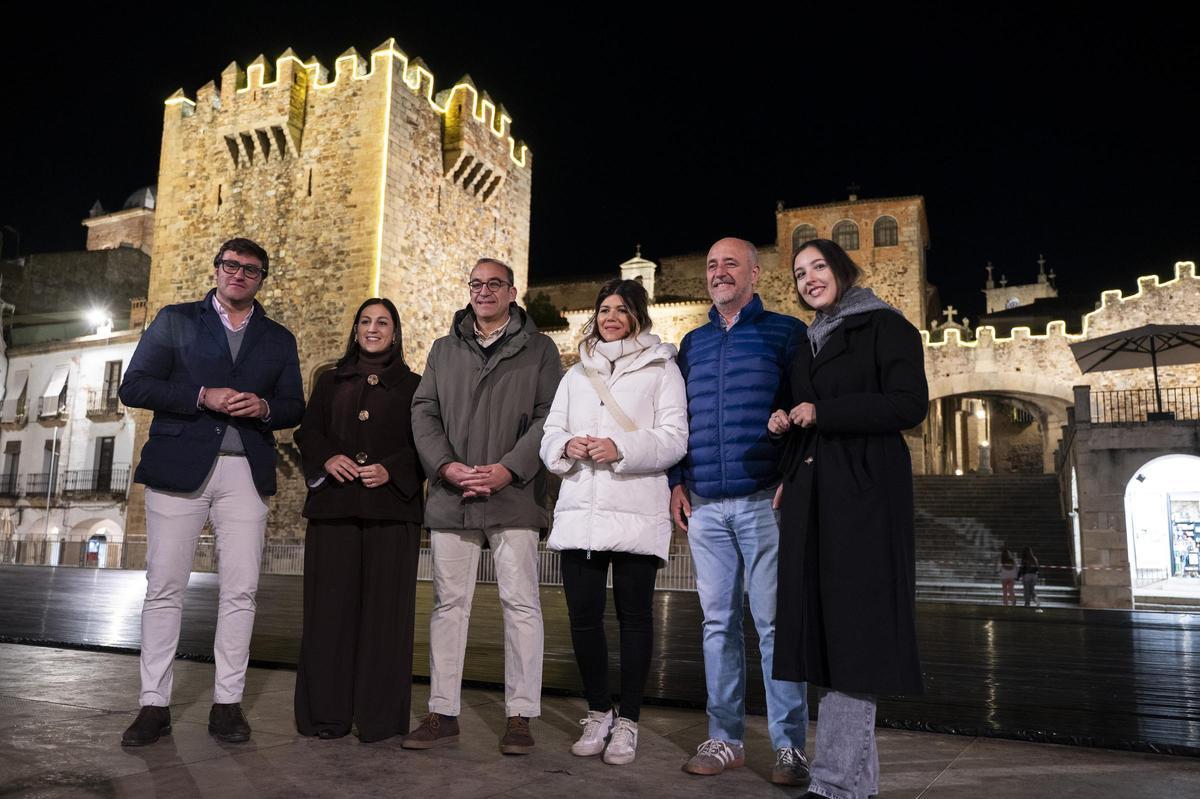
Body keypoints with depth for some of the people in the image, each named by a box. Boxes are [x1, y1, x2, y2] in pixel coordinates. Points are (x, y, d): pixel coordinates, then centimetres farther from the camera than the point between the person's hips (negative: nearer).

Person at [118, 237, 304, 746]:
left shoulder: (279, 339, 16)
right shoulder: (175, 320, 10)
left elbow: (294, 408, 14)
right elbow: (134, 387, 1)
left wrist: (264, 407, -9)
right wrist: (202, 396, -12)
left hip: (246, 473, 2)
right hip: (180, 468, -1)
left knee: (240, 590, -1)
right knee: (164, 587, 0)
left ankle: (227, 703, 8)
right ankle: (154, 703, 9)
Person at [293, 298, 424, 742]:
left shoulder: (412, 387, 13)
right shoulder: (331, 382, 20)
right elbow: (308, 431, 12)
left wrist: (391, 470, -12)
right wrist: (327, 458, -8)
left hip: (390, 509, -2)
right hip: (334, 506, 2)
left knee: (383, 608, -3)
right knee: (331, 606, 0)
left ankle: (379, 716, 4)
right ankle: (327, 713, 8)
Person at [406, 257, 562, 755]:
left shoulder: (539, 350, 8)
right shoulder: (444, 350, 18)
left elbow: (548, 417, -2)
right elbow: (423, 412, 9)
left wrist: (507, 469, -14)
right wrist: (446, 466, -8)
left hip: (513, 496, -3)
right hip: (451, 497, 3)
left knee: (520, 603, -1)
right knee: (448, 603, 7)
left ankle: (520, 716, 8)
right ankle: (443, 714, 16)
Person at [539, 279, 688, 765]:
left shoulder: (661, 369, 7)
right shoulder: (576, 374, 21)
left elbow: (674, 437, -4)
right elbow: (549, 437, 16)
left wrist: (621, 448, -18)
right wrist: (568, 446, -7)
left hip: (635, 512, -4)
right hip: (579, 511, 4)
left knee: (634, 616, 3)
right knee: (583, 615, 4)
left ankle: (627, 721, 16)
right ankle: (598, 712, 22)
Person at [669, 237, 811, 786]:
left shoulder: (784, 331, 5)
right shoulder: (692, 344, 18)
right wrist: (677, 482, 8)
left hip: (763, 499, -4)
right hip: (705, 504, 4)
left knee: (773, 622, -3)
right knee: (718, 623, 8)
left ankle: (789, 746, 7)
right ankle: (724, 740, 17)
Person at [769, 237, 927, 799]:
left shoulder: (885, 327, 1)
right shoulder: (808, 345, 22)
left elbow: (908, 405, -11)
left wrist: (821, 414, -12)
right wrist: (786, 424, 6)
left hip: (865, 493, -7)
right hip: (811, 495, 7)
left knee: (853, 626, -7)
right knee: (824, 623, 4)